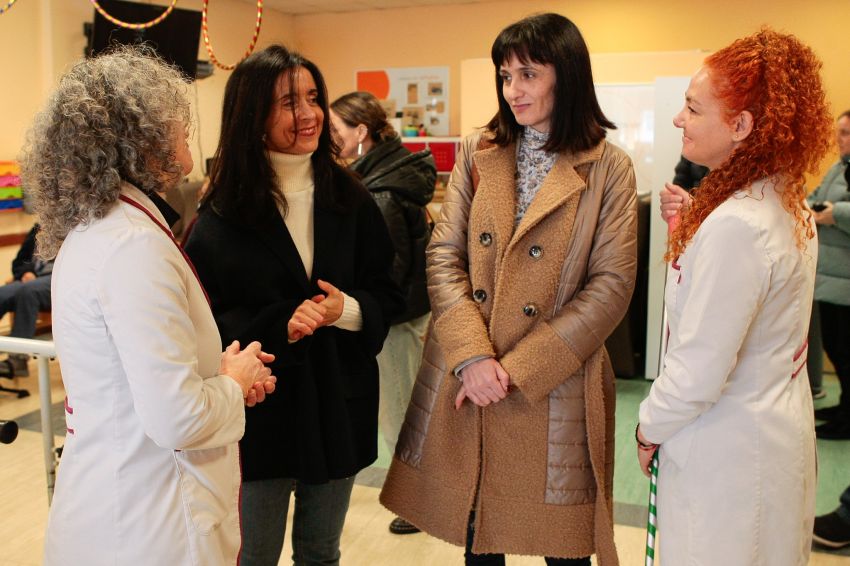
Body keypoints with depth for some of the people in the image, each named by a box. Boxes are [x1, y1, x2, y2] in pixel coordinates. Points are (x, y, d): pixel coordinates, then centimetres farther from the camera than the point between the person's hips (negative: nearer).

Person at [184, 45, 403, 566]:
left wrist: (347, 309, -17)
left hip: (339, 403, 3)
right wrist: (278, 327, -24)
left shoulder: (350, 197, 1)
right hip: (258, 408, -2)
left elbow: (387, 294, 3)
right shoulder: (222, 211, -6)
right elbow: (207, 317, -9)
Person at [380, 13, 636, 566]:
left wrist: (515, 370, -14)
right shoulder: (478, 153, 7)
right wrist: (472, 356, -14)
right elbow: (443, 255, 0)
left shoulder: (609, 168, -3)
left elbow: (611, 286, -8)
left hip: (553, 390, -2)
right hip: (464, 385, 3)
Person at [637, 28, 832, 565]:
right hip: (781, 433, 9)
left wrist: (650, 429, -8)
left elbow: (698, 373, -26)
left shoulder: (736, 224, -28)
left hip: (728, 451, -9)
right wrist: (691, 225, 0)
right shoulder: (790, 205, 1)